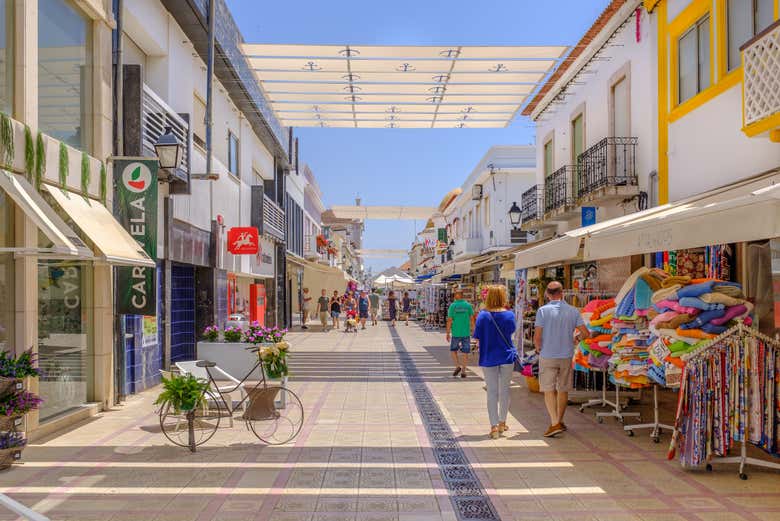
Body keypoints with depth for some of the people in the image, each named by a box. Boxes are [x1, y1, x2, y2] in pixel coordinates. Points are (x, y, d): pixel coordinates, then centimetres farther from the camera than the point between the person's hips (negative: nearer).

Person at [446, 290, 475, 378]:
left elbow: (449, 320, -7)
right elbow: (472, 319, 0)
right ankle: (463, 371, 7)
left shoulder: (452, 306, -5)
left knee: (453, 350, 16)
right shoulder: (468, 305, 0)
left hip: (456, 333, -1)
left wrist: (448, 333, -1)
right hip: (466, 332, 1)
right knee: (465, 352, 7)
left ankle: (458, 366, 0)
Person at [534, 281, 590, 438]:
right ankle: (560, 421, 27)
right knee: (563, 389, 15)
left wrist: (539, 349, 6)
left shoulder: (543, 310, -10)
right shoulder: (573, 311, -2)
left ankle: (555, 423, -7)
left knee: (549, 390, 2)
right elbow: (586, 334, -3)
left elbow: (537, 337, -14)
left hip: (547, 356, -3)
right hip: (567, 356, 3)